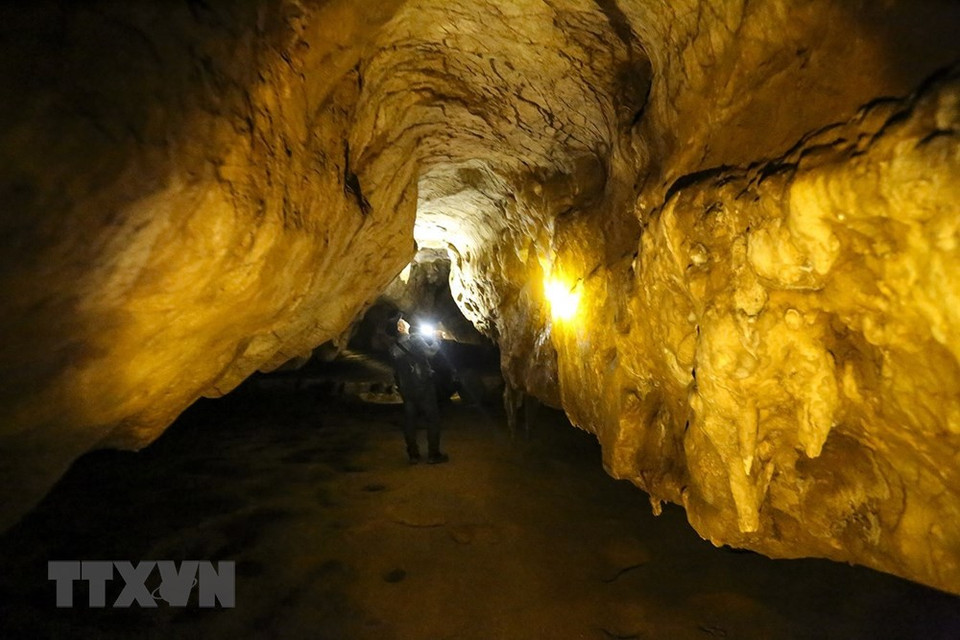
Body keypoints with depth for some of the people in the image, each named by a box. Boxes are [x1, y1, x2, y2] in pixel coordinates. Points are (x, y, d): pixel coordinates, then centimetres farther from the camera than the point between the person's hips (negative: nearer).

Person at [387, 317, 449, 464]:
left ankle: (413, 455, 14)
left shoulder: (393, 347, 8)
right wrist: (437, 342, -2)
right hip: (423, 385, -6)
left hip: (406, 388, 6)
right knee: (432, 419, 4)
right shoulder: (414, 338, -13)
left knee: (409, 421, 10)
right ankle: (433, 455, 5)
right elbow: (429, 352, -19)